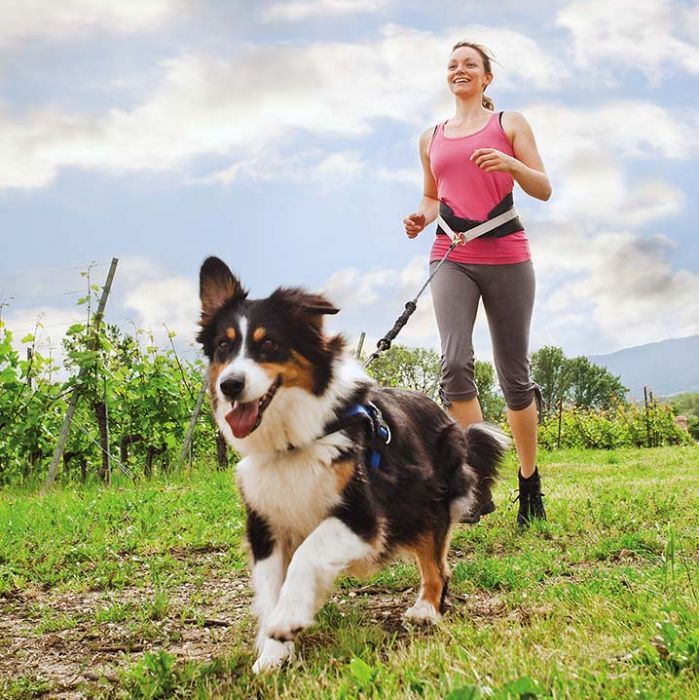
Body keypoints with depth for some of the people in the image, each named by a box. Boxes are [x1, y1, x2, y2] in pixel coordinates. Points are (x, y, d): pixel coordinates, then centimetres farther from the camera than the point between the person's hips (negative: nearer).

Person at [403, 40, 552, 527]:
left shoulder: (509, 123, 8)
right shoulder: (431, 138, 18)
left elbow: (544, 190, 3)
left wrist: (511, 164, -16)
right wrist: (422, 217, 6)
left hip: (507, 258, -2)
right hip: (452, 259, 2)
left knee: (514, 373, 2)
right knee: (455, 361, -19)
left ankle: (530, 484, 18)